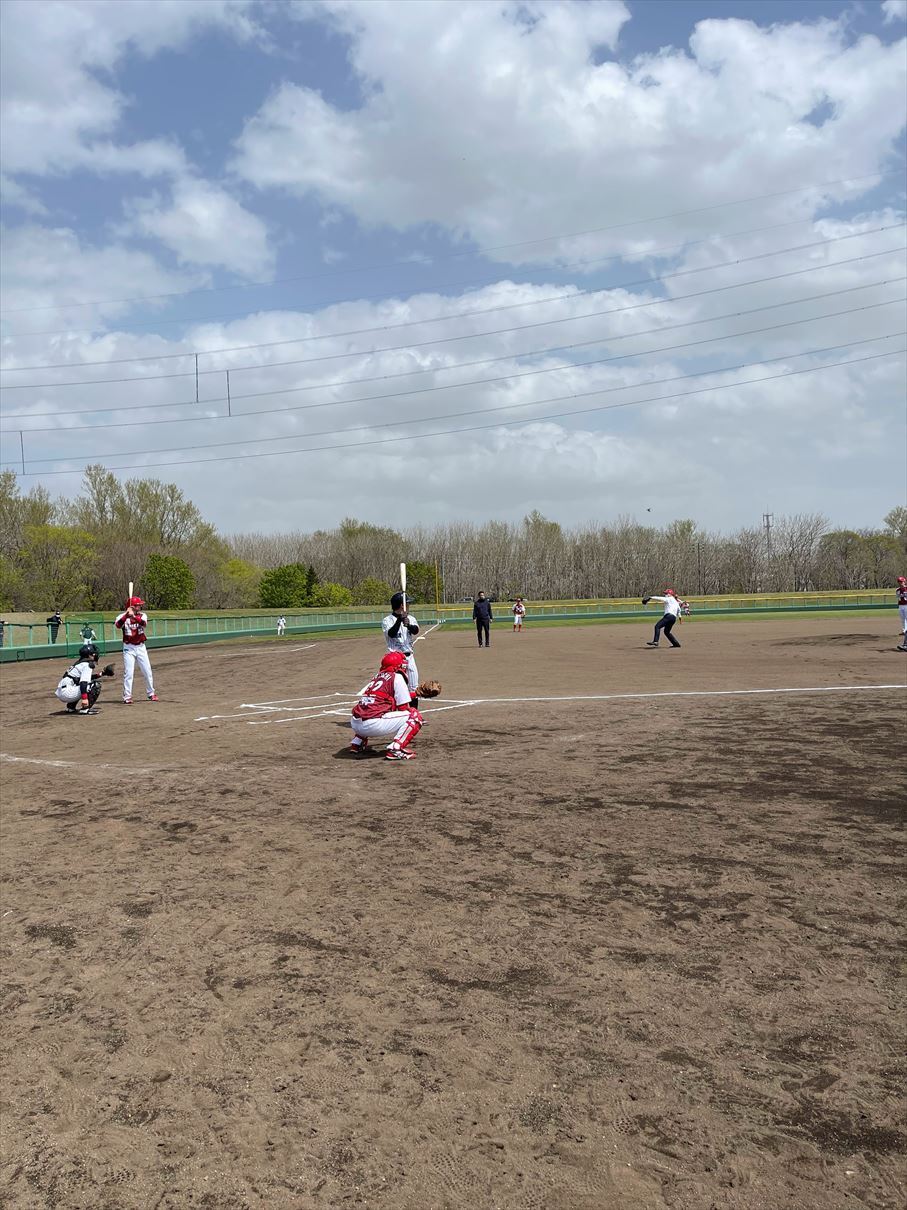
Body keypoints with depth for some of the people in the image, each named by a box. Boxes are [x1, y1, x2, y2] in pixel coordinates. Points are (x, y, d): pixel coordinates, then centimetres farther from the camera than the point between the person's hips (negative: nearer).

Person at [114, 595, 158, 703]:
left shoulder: (142, 615, 0)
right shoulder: (123, 616, -7)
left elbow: (144, 623, -23)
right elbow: (118, 625, -28)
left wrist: (134, 616, -38)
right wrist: (126, 615, -38)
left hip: (141, 647, 3)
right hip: (129, 648, -3)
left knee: (147, 672, 9)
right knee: (128, 673, -7)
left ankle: (151, 693, 25)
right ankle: (127, 697, -2)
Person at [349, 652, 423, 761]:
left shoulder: (376, 677, 24)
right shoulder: (397, 677, 4)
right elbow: (404, 708, 1)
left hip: (355, 724, 7)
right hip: (373, 725, -7)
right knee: (415, 715, 2)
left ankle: (357, 743, 23)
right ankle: (395, 749, -10)